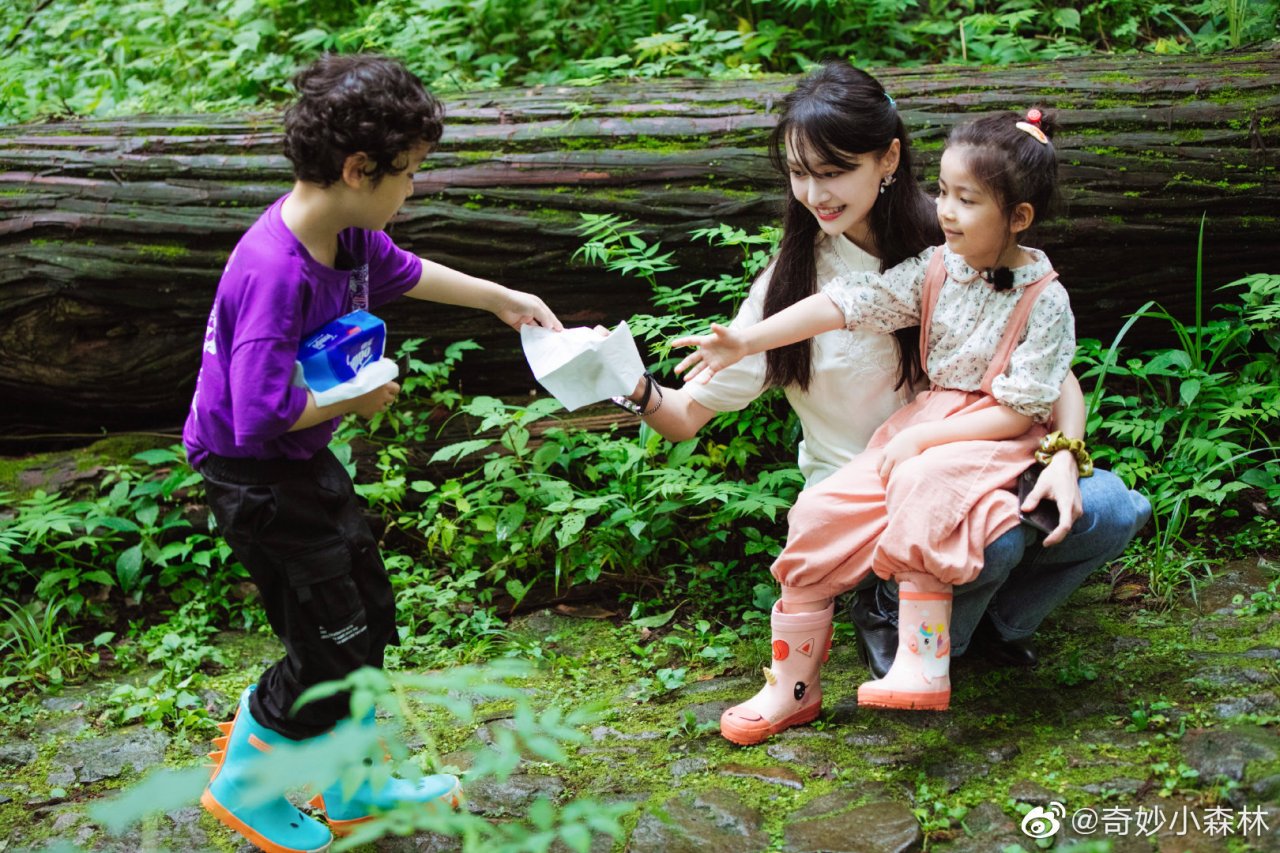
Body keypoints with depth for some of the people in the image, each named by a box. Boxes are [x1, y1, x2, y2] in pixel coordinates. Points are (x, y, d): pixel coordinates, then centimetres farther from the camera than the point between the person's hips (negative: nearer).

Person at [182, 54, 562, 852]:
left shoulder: (349, 232, -5)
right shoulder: (276, 273, -33)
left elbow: (404, 272, 18)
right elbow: (262, 415, -36)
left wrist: (503, 298, 23)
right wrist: (355, 399, -21)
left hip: (306, 459, 9)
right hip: (256, 476, -9)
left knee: (368, 618, 18)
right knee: (332, 645, 1)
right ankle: (244, 784, 25)